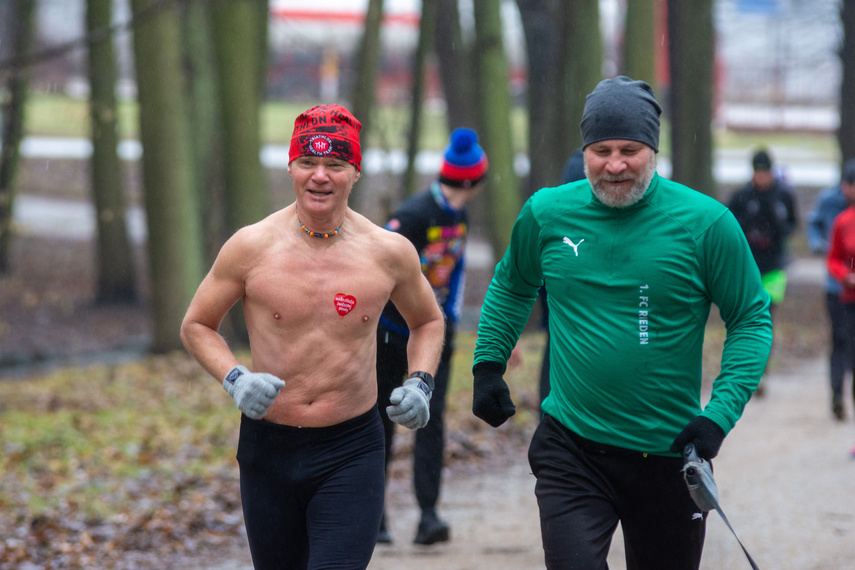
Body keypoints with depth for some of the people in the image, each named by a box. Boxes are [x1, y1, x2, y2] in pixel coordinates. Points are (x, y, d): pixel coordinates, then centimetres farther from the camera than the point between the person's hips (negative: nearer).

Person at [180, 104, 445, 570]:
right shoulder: (252, 247, -6)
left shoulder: (389, 252, -3)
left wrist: (419, 383, -1)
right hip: (268, 447, 1)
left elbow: (427, 321, 17)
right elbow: (196, 325, 6)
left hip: (352, 450, -1)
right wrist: (233, 379, -12)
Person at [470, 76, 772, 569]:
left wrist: (721, 414, -13)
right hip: (571, 447, 1)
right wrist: (488, 367, 11)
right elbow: (512, 288, 20)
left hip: (668, 453, -1)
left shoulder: (706, 222, -8)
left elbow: (752, 319, -2)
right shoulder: (546, 213, 0)